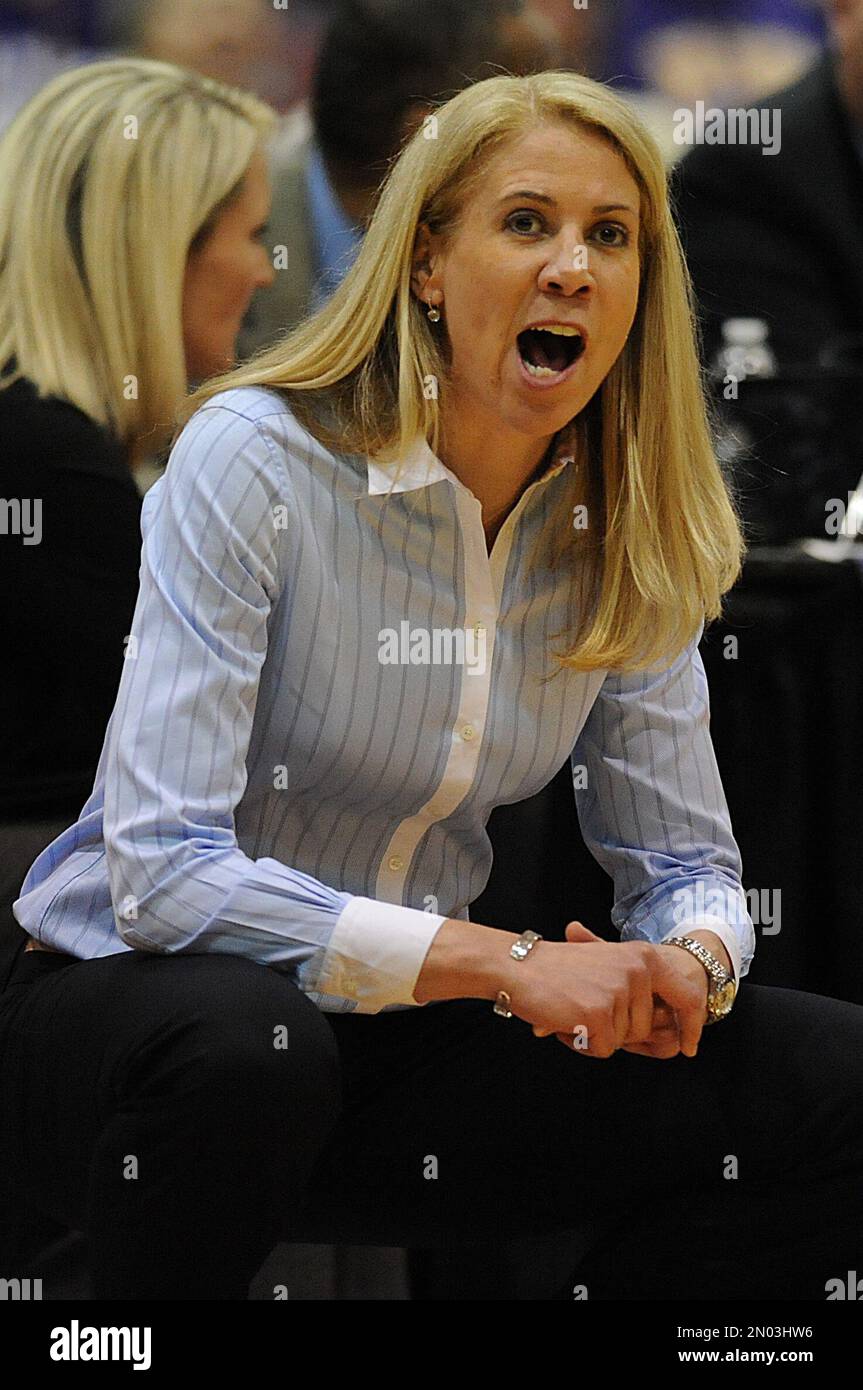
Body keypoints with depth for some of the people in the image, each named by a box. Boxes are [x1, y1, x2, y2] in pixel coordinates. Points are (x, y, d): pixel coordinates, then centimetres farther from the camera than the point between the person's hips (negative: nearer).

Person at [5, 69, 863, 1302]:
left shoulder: (625, 537, 0)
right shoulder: (256, 461, -17)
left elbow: (686, 862, 5)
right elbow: (163, 873, -25)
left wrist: (690, 964, -21)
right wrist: (504, 963, -32)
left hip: (399, 1026, 5)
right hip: (129, 1005, -5)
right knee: (243, 1048, -41)